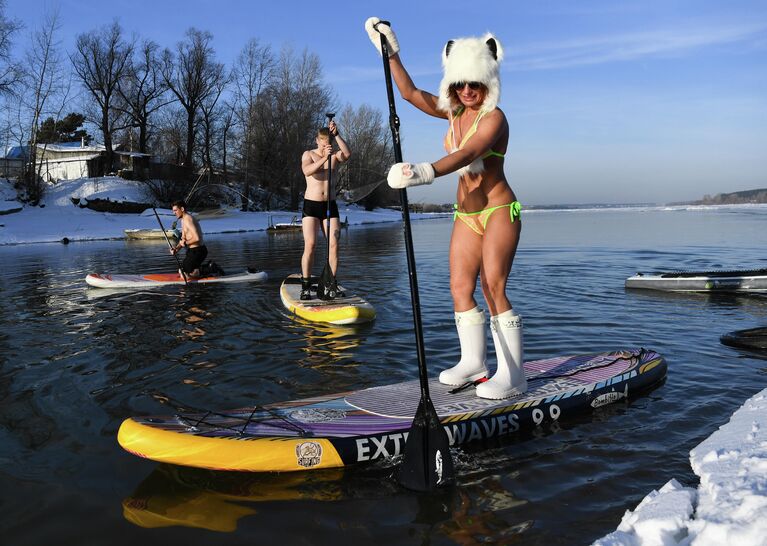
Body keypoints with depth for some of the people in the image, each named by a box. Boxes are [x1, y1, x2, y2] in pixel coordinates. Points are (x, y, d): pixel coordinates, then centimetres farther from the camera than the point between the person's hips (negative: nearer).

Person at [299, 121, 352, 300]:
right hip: (311, 205, -3)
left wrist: (336, 135, -23)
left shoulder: (335, 155, 8)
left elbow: (348, 154, -16)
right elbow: (307, 171, -20)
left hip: (330, 205, 3)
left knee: (334, 245, -6)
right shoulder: (309, 154, 2)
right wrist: (324, 158, -31)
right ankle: (305, 287, -11)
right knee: (310, 245, -12)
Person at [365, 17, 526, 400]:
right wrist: (390, 52, 7)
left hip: (498, 210, -8)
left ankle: (512, 375, -9)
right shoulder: (454, 112, 9)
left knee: (493, 287, -14)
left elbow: (466, 155, -32)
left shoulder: (493, 117, -15)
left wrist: (426, 172, -47)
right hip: (466, 213, 8)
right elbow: (411, 93, 13)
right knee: (459, 286, 3)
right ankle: (473, 361, 14)